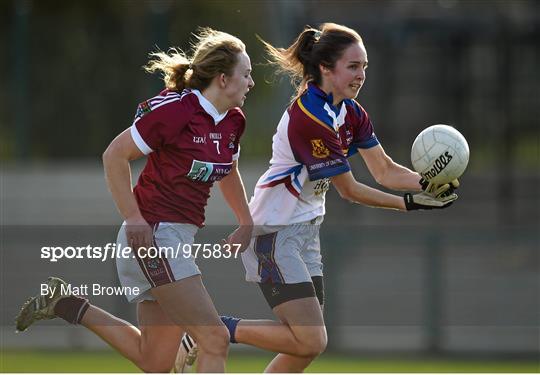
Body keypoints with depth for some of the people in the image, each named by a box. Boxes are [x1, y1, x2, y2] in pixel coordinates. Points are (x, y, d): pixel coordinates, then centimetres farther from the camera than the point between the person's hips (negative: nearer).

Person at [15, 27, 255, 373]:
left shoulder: (233, 122, 8)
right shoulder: (176, 109, -16)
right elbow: (115, 155, -11)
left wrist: (247, 224, 24)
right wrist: (135, 221, -15)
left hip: (179, 237, 9)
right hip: (153, 235, -9)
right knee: (215, 340, -14)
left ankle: (71, 307, 21)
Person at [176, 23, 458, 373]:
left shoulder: (351, 112, 4)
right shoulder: (308, 117, -24)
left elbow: (385, 170, 2)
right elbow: (349, 189, -19)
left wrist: (429, 184, -15)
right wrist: (410, 204, -20)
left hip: (305, 231, 10)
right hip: (275, 234, -10)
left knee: (307, 346, 9)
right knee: (310, 341, -15)